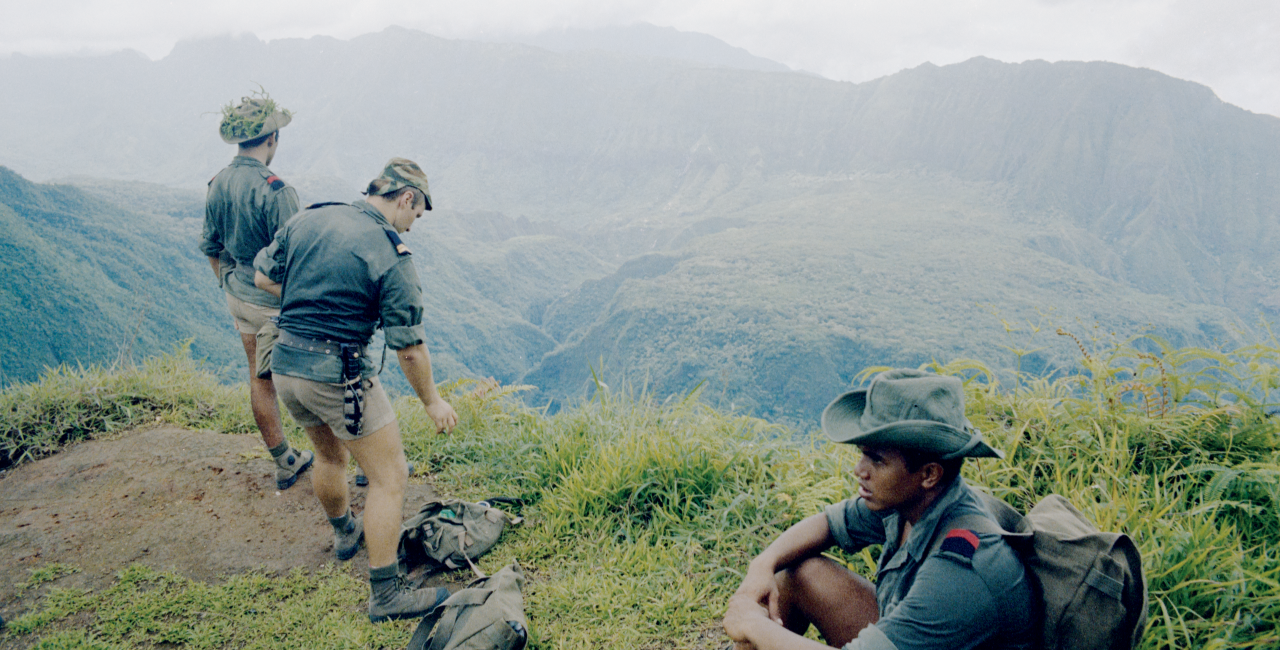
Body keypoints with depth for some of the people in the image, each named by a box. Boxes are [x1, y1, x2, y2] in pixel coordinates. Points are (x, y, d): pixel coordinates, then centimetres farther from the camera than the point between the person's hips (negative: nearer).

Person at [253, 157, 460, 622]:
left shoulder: (307, 219, 4)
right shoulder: (391, 256, -15)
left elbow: (263, 277, 16)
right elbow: (409, 346, -12)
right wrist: (432, 401, 1)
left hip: (284, 363, 8)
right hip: (338, 374, -7)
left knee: (330, 455, 30)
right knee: (389, 476, 4)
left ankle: (345, 533, 53)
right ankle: (386, 595, 8)